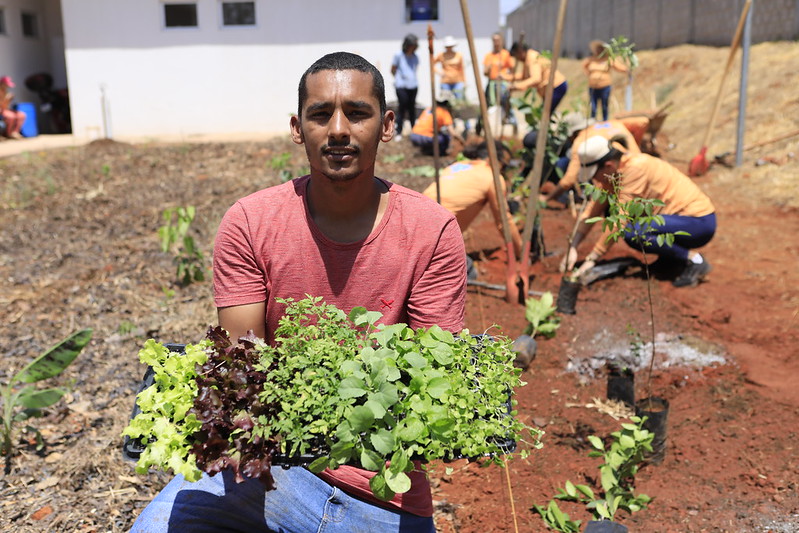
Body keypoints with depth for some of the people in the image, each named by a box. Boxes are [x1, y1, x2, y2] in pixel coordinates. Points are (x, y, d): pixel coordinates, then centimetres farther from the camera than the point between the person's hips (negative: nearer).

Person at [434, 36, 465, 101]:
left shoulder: (459, 55, 5)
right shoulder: (441, 56, 3)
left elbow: (461, 69, 10)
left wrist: (464, 82, 7)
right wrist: (438, 71, -9)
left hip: (457, 82, 0)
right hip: (445, 82, 0)